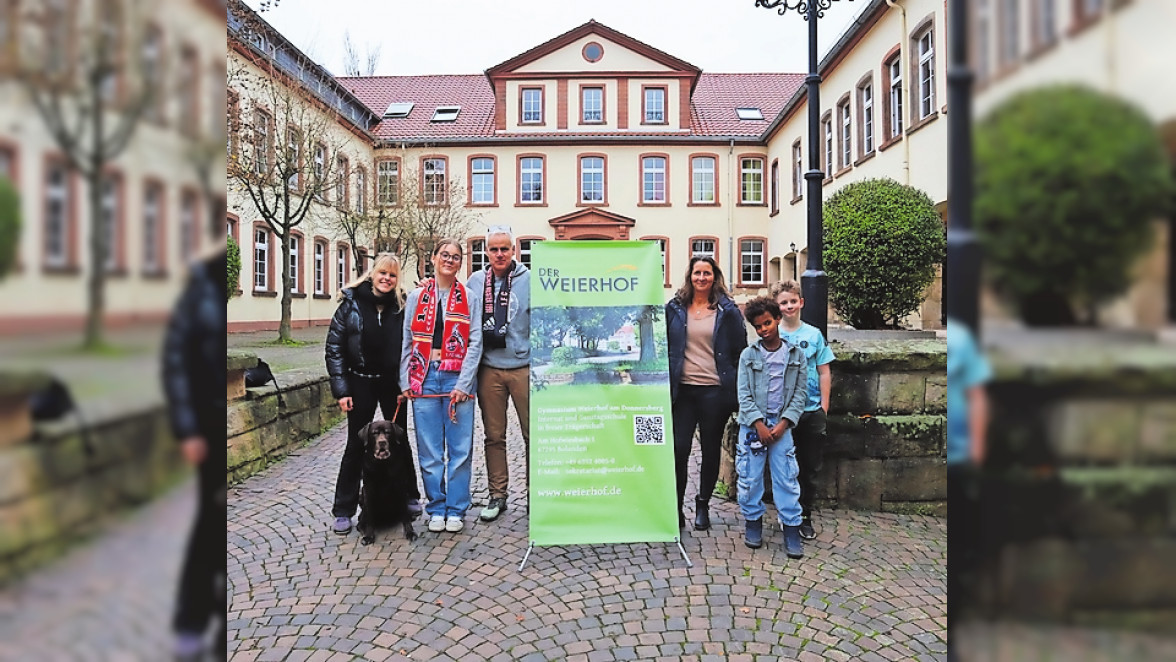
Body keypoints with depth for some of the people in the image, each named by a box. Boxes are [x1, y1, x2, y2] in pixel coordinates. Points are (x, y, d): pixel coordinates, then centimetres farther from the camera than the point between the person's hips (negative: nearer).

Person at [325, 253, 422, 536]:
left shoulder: (401, 305, 0)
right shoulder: (351, 303, -5)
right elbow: (334, 348, -6)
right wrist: (341, 389, -9)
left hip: (393, 383, 2)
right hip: (361, 382, -1)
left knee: (400, 441, 12)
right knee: (356, 445, 5)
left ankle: (409, 497, 29)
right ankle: (343, 511, 17)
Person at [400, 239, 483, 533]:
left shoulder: (468, 297, 3)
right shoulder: (417, 297, 8)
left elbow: (475, 343, -2)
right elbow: (406, 341, 9)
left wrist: (463, 385, -10)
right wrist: (405, 383, 2)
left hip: (457, 379, -1)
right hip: (424, 378, 1)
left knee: (460, 449, 3)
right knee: (429, 450, 5)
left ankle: (456, 509, 17)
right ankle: (436, 508, 20)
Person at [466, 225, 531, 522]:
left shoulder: (530, 280, -2)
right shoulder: (475, 282, 7)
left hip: (524, 367, -2)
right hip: (489, 369, 3)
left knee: (533, 435, 4)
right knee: (494, 436, 11)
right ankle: (497, 495, 24)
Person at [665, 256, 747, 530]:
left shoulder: (727, 310, 2)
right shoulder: (675, 308, 7)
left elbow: (740, 349, 5)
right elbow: (664, 346, 11)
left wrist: (736, 389, 0)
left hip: (715, 391, -1)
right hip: (683, 389, 1)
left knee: (710, 451, 11)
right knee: (678, 450, -2)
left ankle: (702, 504, 28)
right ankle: (675, 507, 12)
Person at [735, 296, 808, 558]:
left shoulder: (796, 354, 3)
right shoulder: (748, 355, 1)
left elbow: (800, 394, 3)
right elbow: (744, 395, -2)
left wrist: (783, 424, -7)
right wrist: (759, 424, -10)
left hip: (781, 426, 0)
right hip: (752, 425, 0)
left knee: (787, 478, 0)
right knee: (750, 477, 5)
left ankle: (791, 528, 12)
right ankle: (753, 521, 23)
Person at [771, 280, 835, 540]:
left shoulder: (814, 334, 4)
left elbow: (824, 373, 6)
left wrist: (824, 407, 0)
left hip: (812, 412, 2)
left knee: (811, 468, 9)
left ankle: (805, 516, 24)